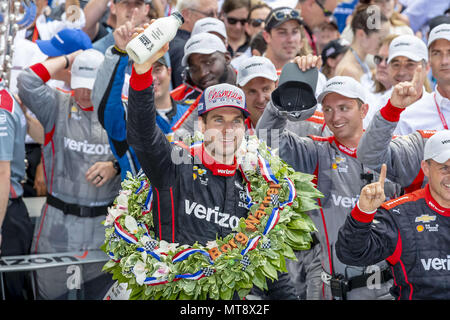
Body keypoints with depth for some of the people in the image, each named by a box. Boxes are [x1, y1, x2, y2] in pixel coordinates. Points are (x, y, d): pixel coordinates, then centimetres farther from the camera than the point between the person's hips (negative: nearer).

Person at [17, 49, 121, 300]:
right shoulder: (57, 107, 1)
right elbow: (28, 81, -15)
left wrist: (115, 167, -14)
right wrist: (68, 59, -5)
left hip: (105, 228, 2)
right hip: (60, 225, -2)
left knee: (101, 293, 12)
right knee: (52, 292, 4)